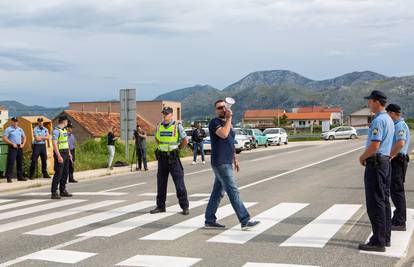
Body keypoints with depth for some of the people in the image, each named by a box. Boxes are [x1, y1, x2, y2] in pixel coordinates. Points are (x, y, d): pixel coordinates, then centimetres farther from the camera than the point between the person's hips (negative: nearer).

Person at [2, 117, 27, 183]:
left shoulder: (20, 129, 15)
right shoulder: (8, 129, -2)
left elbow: (24, 137, 21)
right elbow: (4, 138, -10)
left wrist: (23, 144, 4)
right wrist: (12, 144, -15)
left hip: (20, 147, 6)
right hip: (12, 147, -6)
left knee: (20, 162, 9)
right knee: (10, 163, -9)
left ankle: (20, 176, 16)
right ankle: (9, 177, -8)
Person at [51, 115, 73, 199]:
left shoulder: (64, 130, 14)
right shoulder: (56, 130, -15)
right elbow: (54, 144, -22)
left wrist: (69, 153, 22)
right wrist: (59, 156, -27)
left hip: (65, 154, 9)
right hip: (59, 154, -9)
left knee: (65, 173, 12)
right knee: (58, 174, -11)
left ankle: (63, 191, 20)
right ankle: (54, 193, -9)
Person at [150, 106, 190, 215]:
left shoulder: (177, 126, -5)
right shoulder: (159, 126, 8)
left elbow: (185, 141, -3)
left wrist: (177, 149, 4)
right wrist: (161, 148, 14)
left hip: (173, 157, -5)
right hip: (162, 157, 5)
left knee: (179, 182, -5)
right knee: (161, 182, 8)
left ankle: (185, 207, 0)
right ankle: (160, 206, 18)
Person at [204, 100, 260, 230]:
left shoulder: (227, 123, 18)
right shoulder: (214, 122, -9)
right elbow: (223, 134, -28)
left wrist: (235, 159, 21)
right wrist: (229, 118, -19)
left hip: (226, 163, 9)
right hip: (220, 164, -9)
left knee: (218, 192, 11)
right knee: (233, 192, -9)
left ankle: (210, 220, 18)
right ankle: (245, 221, -8)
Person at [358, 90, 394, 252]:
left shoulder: (378, 121, -17)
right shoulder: (389, 120, 16)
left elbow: (374, 145, -24)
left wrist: (363, 157, -9)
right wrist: (367, 157, 14)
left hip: (376, 163, -10)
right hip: (386, 161, 10)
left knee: (375, 203, -7)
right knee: (384, 201, 14)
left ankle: (378, 242, -5)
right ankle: (385, 237, 22)